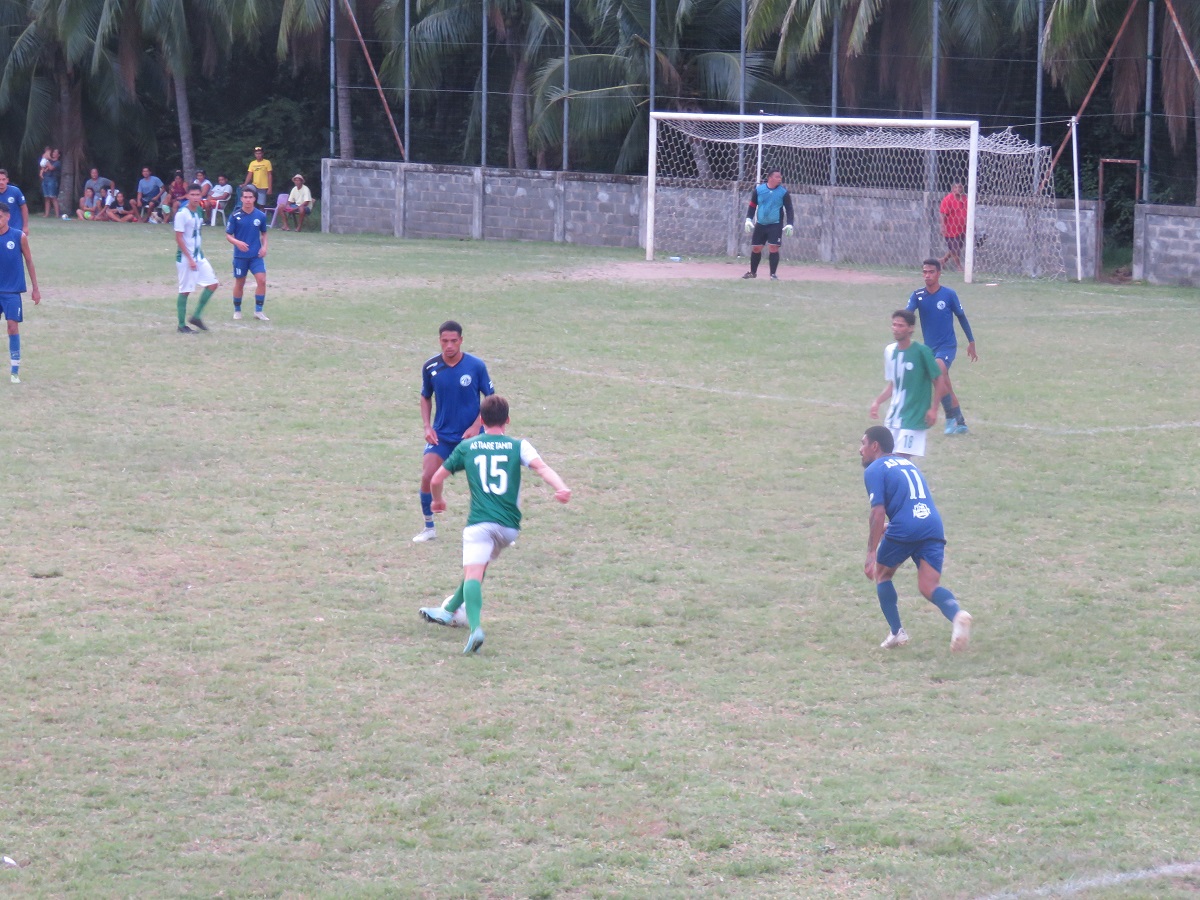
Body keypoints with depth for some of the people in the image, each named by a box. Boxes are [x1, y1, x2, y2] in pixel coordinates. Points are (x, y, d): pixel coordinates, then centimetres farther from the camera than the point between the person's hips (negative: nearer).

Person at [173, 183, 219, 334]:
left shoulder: (199, 211, 8)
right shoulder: (182, 214, -16)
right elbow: (179, 238, -18)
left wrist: (200, 252, 17)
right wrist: (190, 259, -19)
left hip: (198, 256, 8)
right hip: (185, 258, -8)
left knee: (212, 284, 4)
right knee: (185, 291, -2)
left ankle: (197, 317, 13)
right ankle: (182, 325, 8)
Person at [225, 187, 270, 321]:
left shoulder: (261, 216, 0)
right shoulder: (235, 216, -6)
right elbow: (228, 235, -2)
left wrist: (264, 246, -1)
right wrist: (237, 242, -21)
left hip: (256, 255, 1)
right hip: (240, 255, -1)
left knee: (262, 280, -13)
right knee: (239, 283, 9)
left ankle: (258, 311, -3)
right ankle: (237, 310, 27)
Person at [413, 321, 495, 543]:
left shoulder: (476, 366, -11)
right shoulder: (430, 367, -4)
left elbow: (491, 398, -2)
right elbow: (425, 398, 12)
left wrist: (475, 427, -12)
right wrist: (427, 427, -1)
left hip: (471, 435, -2)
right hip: (441, 434, 2)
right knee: (427, 477, -11)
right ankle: (429, 527, 8)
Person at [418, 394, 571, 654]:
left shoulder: (467, 447, 10)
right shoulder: (519, 446, 8)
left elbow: (436, 479, 16)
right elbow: (541, 467, -12)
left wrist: (438, 500, 37)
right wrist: (561, 488, -26)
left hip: (479, 523, -3)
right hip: (510, 526, 3)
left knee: (473, 574, -17)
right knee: (478, 568, 26)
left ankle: (475, 626, -41)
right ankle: (449, 611, 42)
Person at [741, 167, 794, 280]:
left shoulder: (783, 192, -4)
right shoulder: (758, 190, -1)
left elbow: (789, 209, 0)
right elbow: (752, 206, 7)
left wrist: (789, 224, -8)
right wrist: (748, 220, -2)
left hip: (776, 225, -2)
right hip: (760, 224, 2)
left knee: (773, 248, -12)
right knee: (755, 248, 7)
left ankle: (773, 274, -4)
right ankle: (753, 272, 25)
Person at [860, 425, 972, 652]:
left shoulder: (874, 470, 5)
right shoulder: (907, 464, 28)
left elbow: (878, 512, -7)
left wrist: (871, 553, -7)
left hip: (904, 529, -5)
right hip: (934, 528, 5)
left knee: (882, 574, 20)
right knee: (929, 587, -1)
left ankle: (896, 632, 13)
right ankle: (957, 614, -32)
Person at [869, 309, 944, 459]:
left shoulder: (922, 351, -13)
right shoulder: (890, 351, 6)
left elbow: (938, 381, -6)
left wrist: (933, 409, -11)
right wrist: (878, 402, 5)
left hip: (913, 417, -7)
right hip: (893, 417, 7)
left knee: (902, 458, -12)